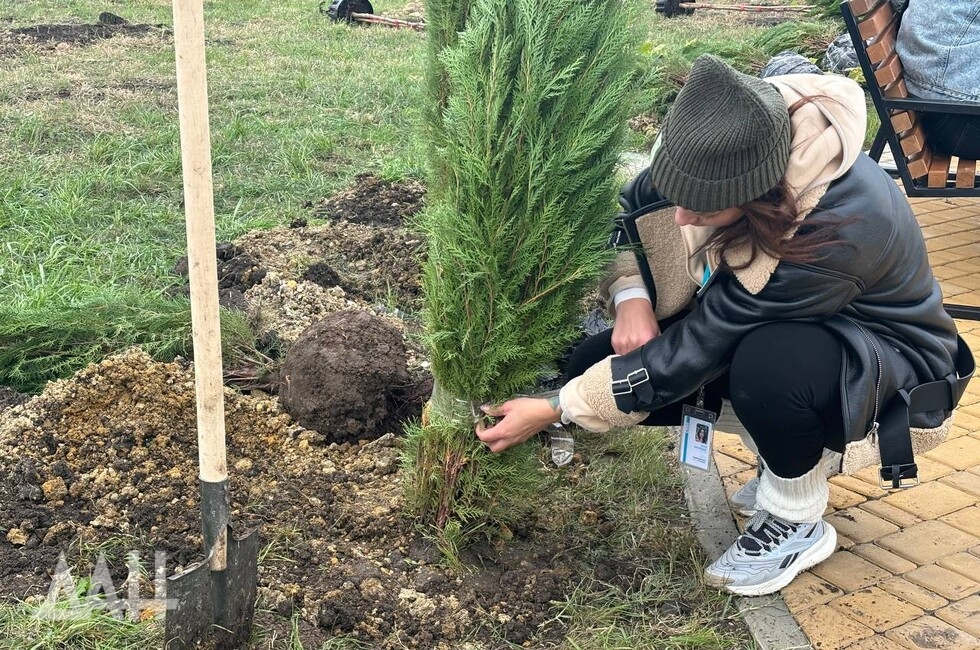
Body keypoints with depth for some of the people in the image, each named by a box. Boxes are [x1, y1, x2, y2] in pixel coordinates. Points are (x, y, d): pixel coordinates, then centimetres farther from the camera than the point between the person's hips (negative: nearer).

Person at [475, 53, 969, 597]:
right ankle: (791, 441, 7)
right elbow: (632, 210, -2)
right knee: (595, 363, -9)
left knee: (766, 363, -41)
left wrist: (554, 411, -28)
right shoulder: (721, 145, -22)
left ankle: (797, 526, -9)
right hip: (766, 323, 7)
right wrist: (630, 296, -22)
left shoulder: (835, 230, -39)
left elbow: (692, 352, -33)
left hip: (886, 355, -6)